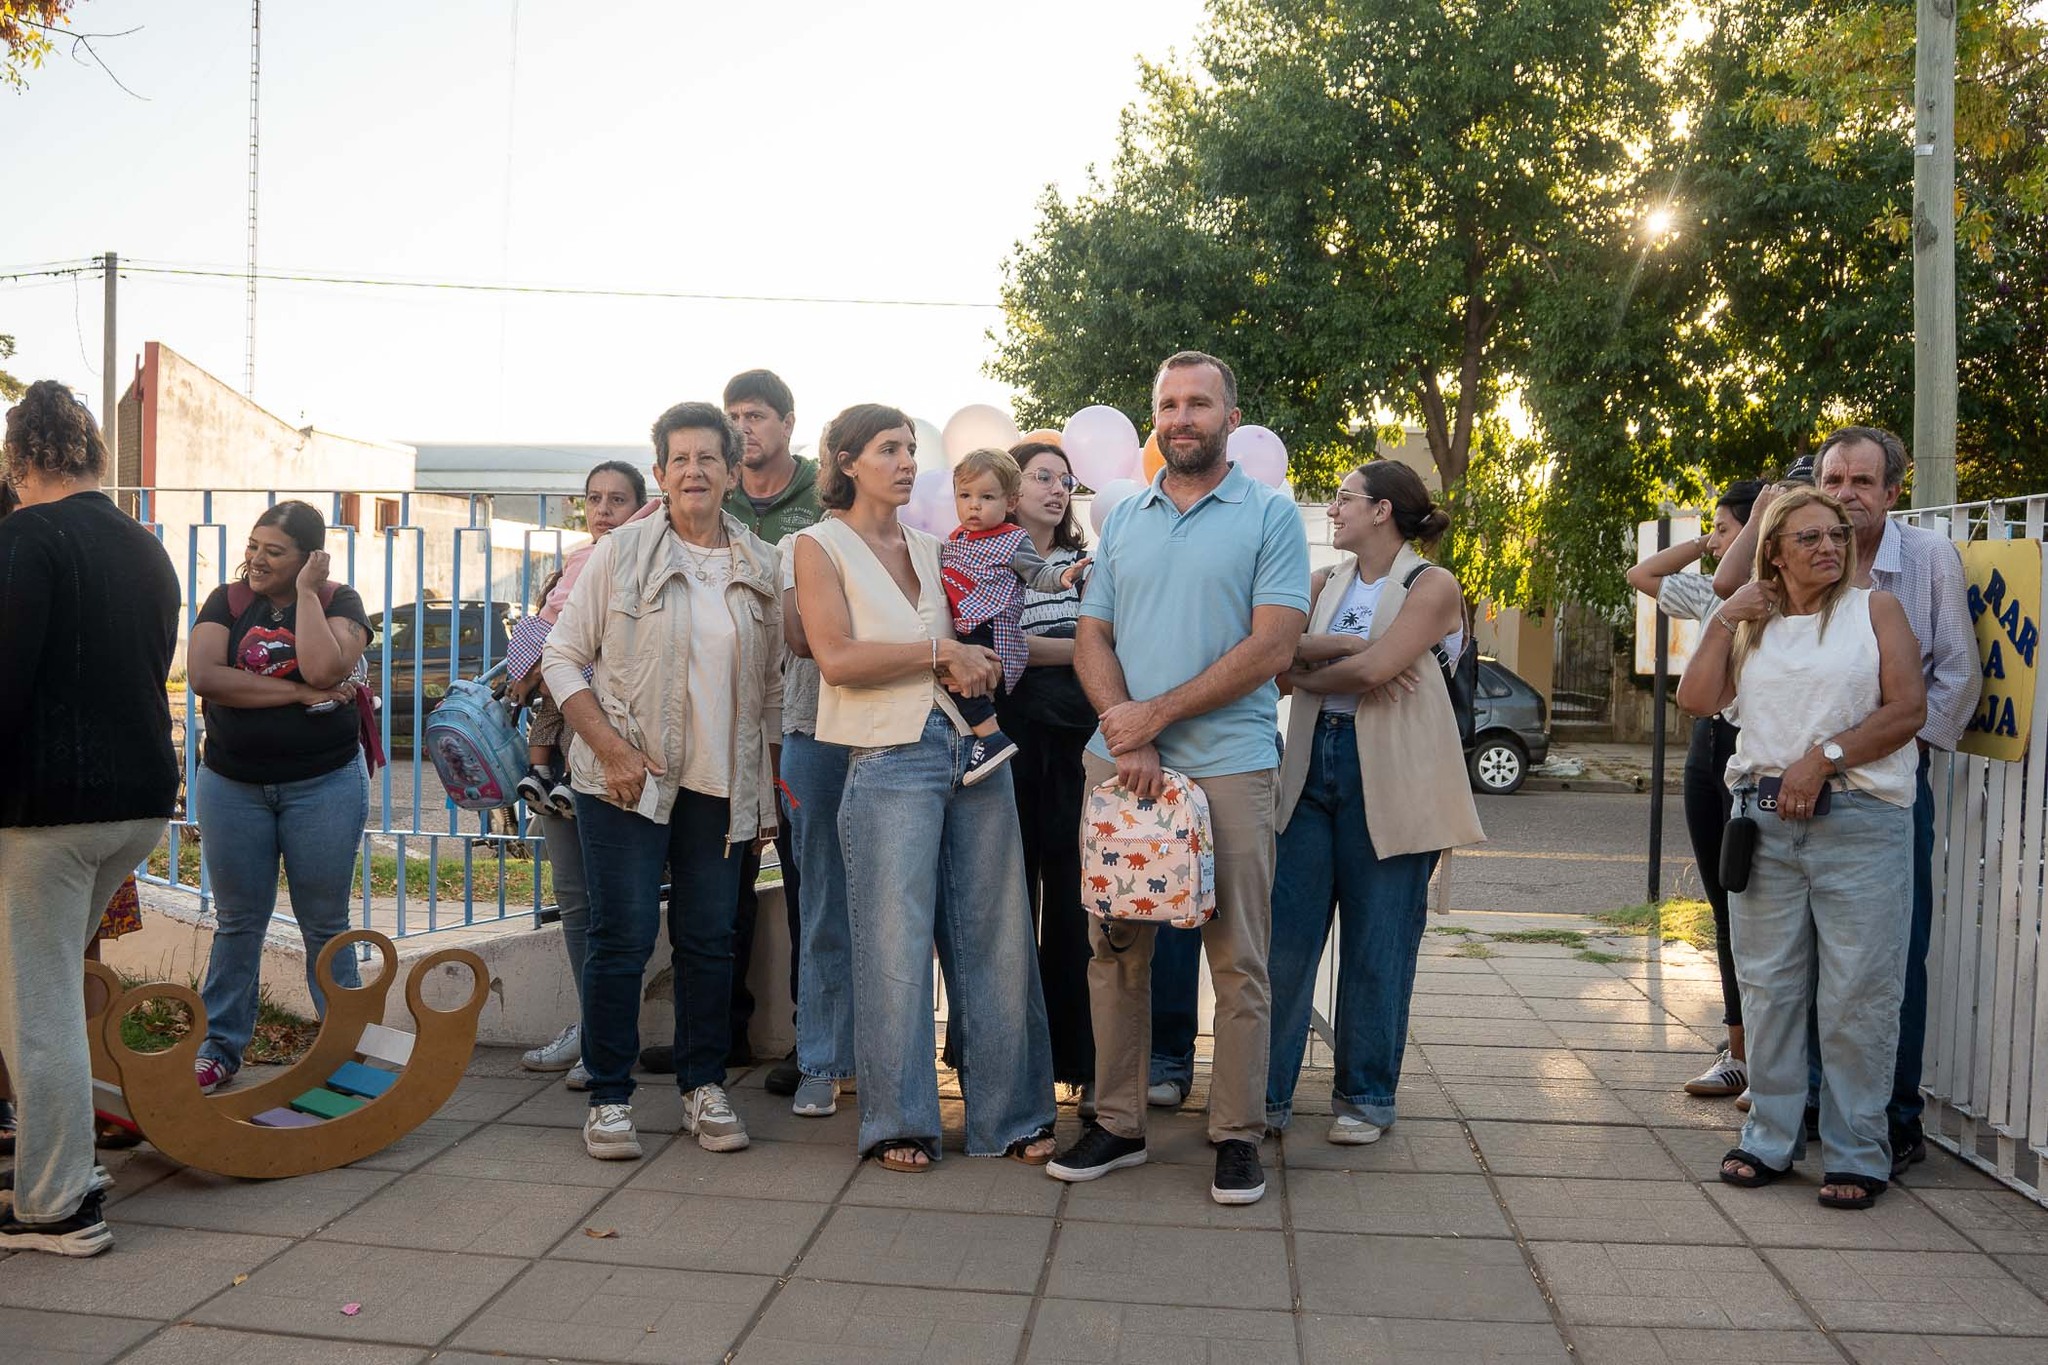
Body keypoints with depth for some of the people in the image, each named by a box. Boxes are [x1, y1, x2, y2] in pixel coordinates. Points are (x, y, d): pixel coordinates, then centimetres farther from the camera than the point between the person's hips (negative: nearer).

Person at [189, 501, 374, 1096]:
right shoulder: (227, 601, 2)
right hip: (231, 784, 2)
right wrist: (297, 694, -18)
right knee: (238, 923, 10)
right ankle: (219, 1049, 21)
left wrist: (307, 592, -16)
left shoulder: (338, 602, -3)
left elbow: (323, 669, -23)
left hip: (324, 784, -2)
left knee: (324, 925, 6)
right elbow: (202, 675, -15)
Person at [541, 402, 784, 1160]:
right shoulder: (620, 553, -2)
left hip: (721, 784, 3)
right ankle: (609, 1098, 13)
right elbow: (562, 658, -1)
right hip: (628, 778, -3)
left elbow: (771, 686, 13)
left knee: (710, 939, 8)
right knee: (622, 937, 0)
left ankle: (703, 1087, 22)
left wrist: (769, 788, 10)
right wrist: (612, 750, -12)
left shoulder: (761, 568, 7)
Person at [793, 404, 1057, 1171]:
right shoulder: (822, 545, 4)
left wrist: (975, 663, 3)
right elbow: (837, 657, -9)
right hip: (892, 757, -5)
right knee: (896, 943, -1)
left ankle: (1010, 1115, 15)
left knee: (997, 936, 5)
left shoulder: (930, 548, 19)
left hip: (975, 747, 5)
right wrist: (941, 653, -10)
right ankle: (898, 1123, 12)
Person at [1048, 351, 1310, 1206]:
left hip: (1229, 764, -4)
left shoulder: (1270, 516, 1)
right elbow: (1092, 638, 10)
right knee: (1115, 951, 8)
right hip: (1119, 760, 4)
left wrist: (1155, 715, -11)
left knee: (1238, 961, 1)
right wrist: (1124, 731, -8)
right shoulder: (1123, 518, 14)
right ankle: (1117, 1124, 20)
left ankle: (1238, 1136, 14)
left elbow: (1271, 649, -8)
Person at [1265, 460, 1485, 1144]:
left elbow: (1373, 669, -17)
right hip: (1314, 765, 5)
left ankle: (1366, 1096, 19)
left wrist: (1304, 671, -3)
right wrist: (1340, 648, -16)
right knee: (1285, 935, 2)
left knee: (1377, 946, 4)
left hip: (1390, 779, -5)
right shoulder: (1327, 583, 14)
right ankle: (1268, 1092, 11)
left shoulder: (1432, 586, -3)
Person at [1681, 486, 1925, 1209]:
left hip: (1858, 818, -3)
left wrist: (1823, 758, -12)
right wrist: (1725, 621, -1)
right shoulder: (1752, 623, 15)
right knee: (1767, 985, 9)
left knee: (1857, 994, -2)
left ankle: (1856, 1152, 10)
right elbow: (1697, 699, 4)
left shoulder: (1874, 608, 5)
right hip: (1763, 818, 4)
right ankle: (1770, 1136, 20)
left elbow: (1908, 707, -5)